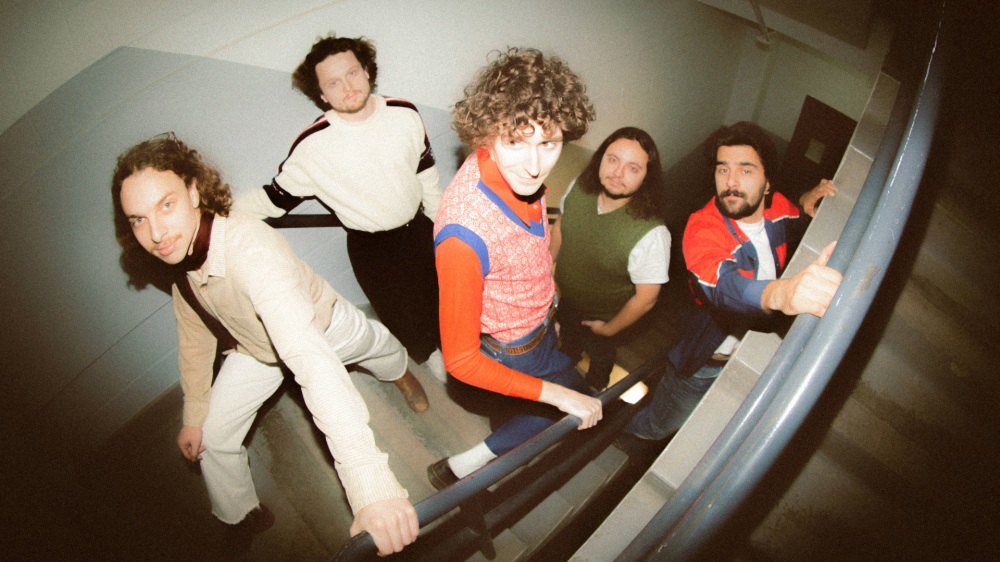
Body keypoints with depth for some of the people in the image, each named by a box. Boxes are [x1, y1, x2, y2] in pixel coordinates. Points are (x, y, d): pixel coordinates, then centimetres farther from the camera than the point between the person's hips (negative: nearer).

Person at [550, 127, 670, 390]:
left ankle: (594, 386, 66)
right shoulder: (579, 187, -23)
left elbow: (646, 298, -26)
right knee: (568, 337, 37)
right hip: (564, 299, 4)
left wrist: (609, 329, -13)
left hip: (602, 317, -4)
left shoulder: (651, 234, -40)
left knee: (599, 356, 30)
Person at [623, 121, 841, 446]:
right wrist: (780, 293, -77)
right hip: (705, 362, -5)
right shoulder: (702, 228, -33)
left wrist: (806, 206, -14)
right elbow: (724, 285, -53)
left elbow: (800, 238, 12)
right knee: (660, 425, 17)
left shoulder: (778, 209, -13)